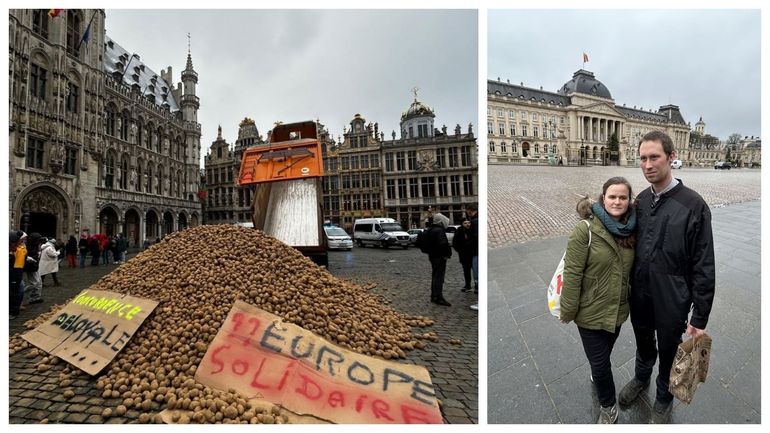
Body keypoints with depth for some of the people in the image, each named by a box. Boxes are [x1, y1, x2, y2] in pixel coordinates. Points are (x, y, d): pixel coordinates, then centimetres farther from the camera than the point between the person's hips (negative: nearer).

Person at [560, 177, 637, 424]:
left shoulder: (630, 230, -3)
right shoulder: (586, 229, -21)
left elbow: (630, 269, 10)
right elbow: (572, 274, -19)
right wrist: (568, 311, -15)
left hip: (618, 309, 5)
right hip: (591, 311, -5)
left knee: (604, 354, 27)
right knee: (599, 362, 9)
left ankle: (598, 375, 58)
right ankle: (608, 405, 35)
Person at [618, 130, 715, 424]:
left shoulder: (693, 205, -18)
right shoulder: (640, 200, -2)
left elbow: (703, 267, -15)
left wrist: (700, 317, -13)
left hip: (671, 301, -4)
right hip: (640, 296, 4)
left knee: (668, 353, 18)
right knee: (643, 345, 26)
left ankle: (664, 398, 43)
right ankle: (641, 378, 52)